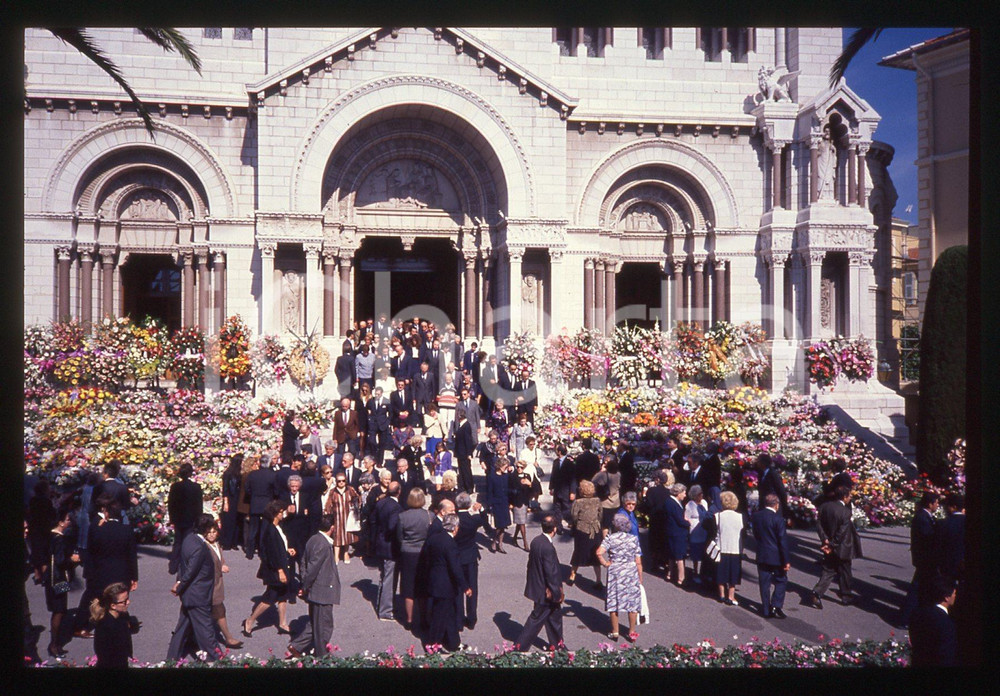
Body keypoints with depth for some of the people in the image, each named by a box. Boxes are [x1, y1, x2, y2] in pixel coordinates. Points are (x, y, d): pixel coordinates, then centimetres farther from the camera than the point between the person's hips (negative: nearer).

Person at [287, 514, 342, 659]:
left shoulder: (313, 539, 7)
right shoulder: (324, 545, -23)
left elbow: (304, 562, 12)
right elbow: (313, 567, -23)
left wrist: (305, 586, 13)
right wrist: (305, 587, -12)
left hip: (314, 591, 9)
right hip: (322, 592, -9)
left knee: (314, 624, 22)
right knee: (324, 626, 5)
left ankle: (296, 646, 20)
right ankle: (321, 657, 16)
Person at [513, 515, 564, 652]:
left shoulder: (535, 541, -1)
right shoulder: (548, 548, -28)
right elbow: (551, 573, -24)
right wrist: (557, 593, -14)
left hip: (536, 585, 9)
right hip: (546, 591, -9)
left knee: (555, 613, 22)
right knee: (536, 619, 4)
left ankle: (556, 644, 37)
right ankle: (520, 646, 11)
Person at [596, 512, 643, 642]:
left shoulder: (610, 538, -7)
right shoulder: (634, 539, 0)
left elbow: (599, 552, -23)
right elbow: (638, 561, 1)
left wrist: (605, 563, -6)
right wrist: (640, 578, 10)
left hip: (615, 573, -1)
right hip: (632, 572, 1)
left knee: (614, 602, 10)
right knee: (633, 602, 11)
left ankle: (615, 632, 18)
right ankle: (632, 633, 18)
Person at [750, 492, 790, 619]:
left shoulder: (756, 516, -1)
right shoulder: (778, 519, -17)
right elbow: (783, 541, -15)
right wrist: (786, 560, -11)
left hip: (761, 556, 4)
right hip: (776, 556, -4)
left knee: (764, 583, 11)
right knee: (781, 580, 13)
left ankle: (766, 610, 15)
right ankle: (776, 606, 2)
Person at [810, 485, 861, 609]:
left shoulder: (824, 507, -3)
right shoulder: (845, 511, -21)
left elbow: (820, 526, -4)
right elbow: (842, 532, -21)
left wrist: (825, 540, -7)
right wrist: (832, 546, -14)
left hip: (829, 547, 5)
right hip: (842, 548, -5)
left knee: (828, 571, 13)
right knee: (844, 572, 14)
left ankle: (816, 593, -2)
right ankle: (846, 596, 30)